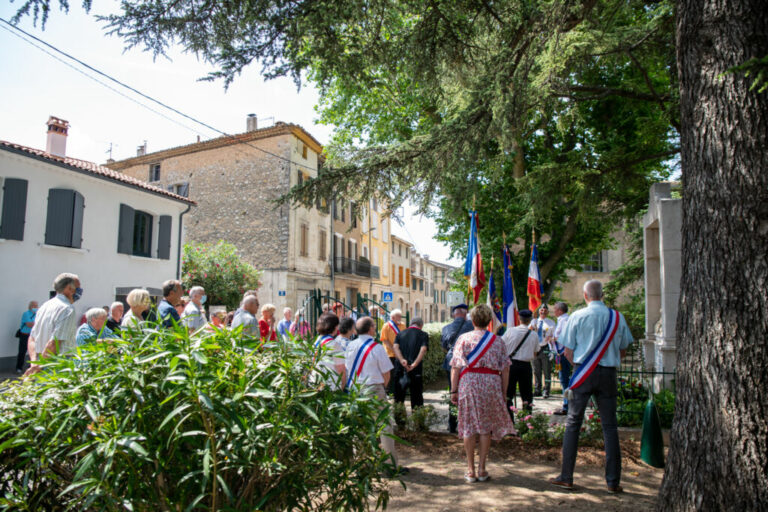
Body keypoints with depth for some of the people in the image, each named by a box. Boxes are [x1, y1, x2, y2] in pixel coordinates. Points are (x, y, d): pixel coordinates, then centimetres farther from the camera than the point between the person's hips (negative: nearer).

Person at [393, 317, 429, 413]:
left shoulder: (400, 334, 12)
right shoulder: (423, 335, 4)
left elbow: (395, 347, -4)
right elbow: (423, 349, -12)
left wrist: (402, 360, -16)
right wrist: (414, 364, -18)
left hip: (400, 368, 3)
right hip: (416, 370, -2)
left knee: (399, 395, 13)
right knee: (416, 395, 7)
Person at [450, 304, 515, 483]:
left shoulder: (464, 339, 0)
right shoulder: (497, 341, 4)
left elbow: (455, 367, -4)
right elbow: (505, 369, 4)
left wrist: (453, 390, 0)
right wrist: (503, 393, 11)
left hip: (468, 383, -1)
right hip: (491, 385, 1)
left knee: (469, 427, 8)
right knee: (486, 427, 11)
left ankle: (470, 470, 12)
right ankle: (482, 469, 15)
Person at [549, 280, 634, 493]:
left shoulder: (577, 316, -6)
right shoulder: (618, 317, 2)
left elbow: (568, 351, -4)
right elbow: (623, 350, 11)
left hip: (583, 372, -2)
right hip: (609, 373, 2)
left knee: (573, 423, 5)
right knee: (609, 426, 9)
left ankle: (566, 477, 8)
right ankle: (613, 481, 13)